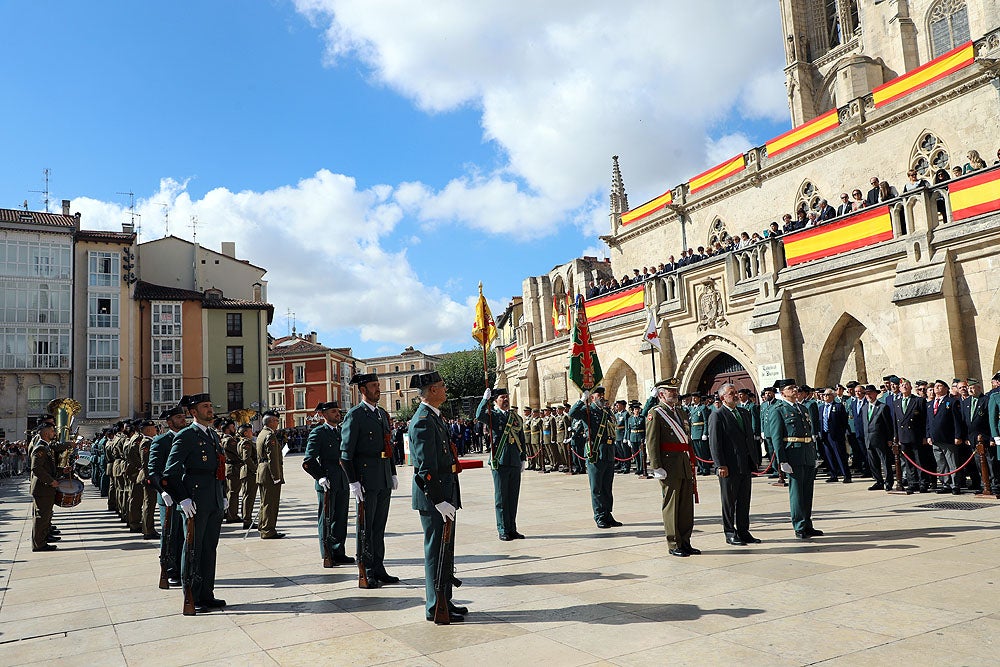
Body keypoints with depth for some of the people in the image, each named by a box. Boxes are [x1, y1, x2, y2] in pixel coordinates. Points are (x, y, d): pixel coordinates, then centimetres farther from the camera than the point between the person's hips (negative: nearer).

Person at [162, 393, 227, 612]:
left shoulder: (213, 435, 17)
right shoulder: (185, 436, -7)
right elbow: (170, 472, -11)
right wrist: (183, 499, -17)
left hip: (215, 503, 7)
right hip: (196, 503, -7)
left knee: (210, 548, 12)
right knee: (193, 549, 2)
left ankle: (206, 594, 21)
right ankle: (191, 598, 11)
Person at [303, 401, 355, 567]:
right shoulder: (317, 433, -5)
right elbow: (308, 461, -9)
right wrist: (320, 477, -17)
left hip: (343, 483, 6)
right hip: (327, 484, -6)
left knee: (341, 519, 11)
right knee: (326, 520, 1)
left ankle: (338, 553, 20)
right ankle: (327, 556, 8)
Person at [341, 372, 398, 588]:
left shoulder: (382, 413, 15)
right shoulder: (355, 415, -9)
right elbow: (346, 452, -12)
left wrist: (393, 473, 17)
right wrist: (353, 481, -16)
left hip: (385, 479, 7)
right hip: (366, 478, -7)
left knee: (380, 525, 13)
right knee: (366, 527, 2)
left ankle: (378, 568, 22)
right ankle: (366, 572, 11)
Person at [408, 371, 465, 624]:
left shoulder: (434, 417, 15)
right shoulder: (423, 421, -18)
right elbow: (426, 468, -22)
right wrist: (439, 501, -23)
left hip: (444, 495, 10)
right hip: (434, 498, -10)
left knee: (445, 551, 17)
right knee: (437, 551, -1)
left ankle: (444, 601, 28)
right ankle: (436, 608, 10)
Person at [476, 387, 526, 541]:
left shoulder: (516, 417, 14)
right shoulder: (492, 415, -1)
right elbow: (479, 416, -25)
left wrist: (523, 459, 16)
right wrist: (485, 399, -28)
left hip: (515, 463, 5)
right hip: (499, 463, -5)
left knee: (513, 497, 10)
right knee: (501, 498, 1)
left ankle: (512, 529, 19)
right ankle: (503, 531, 8)